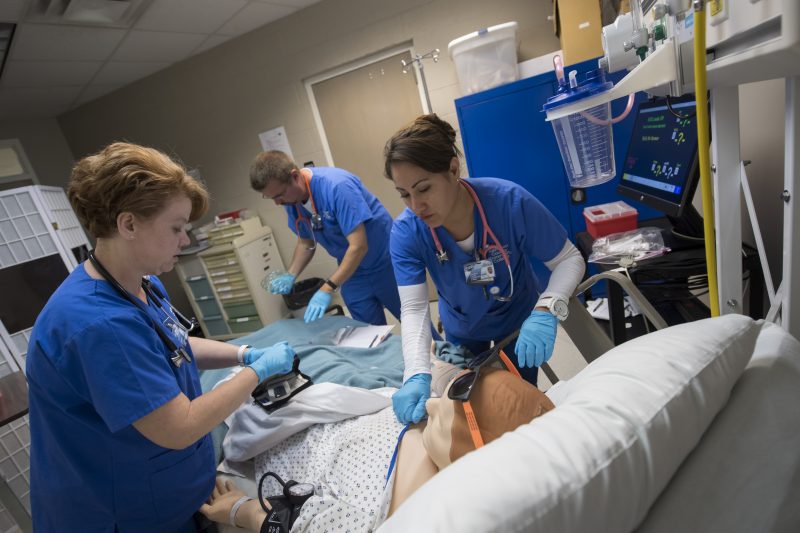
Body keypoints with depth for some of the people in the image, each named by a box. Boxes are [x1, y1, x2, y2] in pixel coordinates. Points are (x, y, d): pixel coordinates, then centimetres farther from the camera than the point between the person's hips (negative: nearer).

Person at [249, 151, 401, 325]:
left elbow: (359, 246, -32)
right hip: (350, 271, 6)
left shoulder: (336, 186, -29)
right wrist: (290, 276, -7)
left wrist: (327, 289, -35)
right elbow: (306, 242, 8)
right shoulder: (292, 201, -6)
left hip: (385, 265, -6)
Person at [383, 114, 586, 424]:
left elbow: (569, 259, -24)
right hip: (461, 329, 2)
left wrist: (545, 310, -43)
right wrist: (417, 375, -46)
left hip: (518, 320, -2)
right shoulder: (406, 231, -28)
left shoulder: (509, 201, -33)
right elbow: (413, 308, -30)